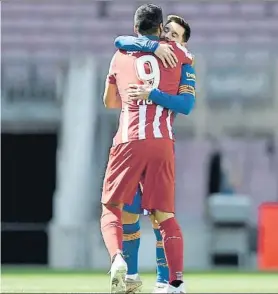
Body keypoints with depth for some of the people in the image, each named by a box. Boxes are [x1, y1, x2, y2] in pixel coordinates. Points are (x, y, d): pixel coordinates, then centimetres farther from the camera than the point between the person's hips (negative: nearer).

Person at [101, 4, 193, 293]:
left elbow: (109, 101, 29)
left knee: (111, 209, 5)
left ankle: (117, 257, -23)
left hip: (129, 140, -1)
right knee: (165, 215, 7)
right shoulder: (176, 52, 13)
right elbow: (191, 61, 39)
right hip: (163, 143, 1)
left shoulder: (120, 57, 15)